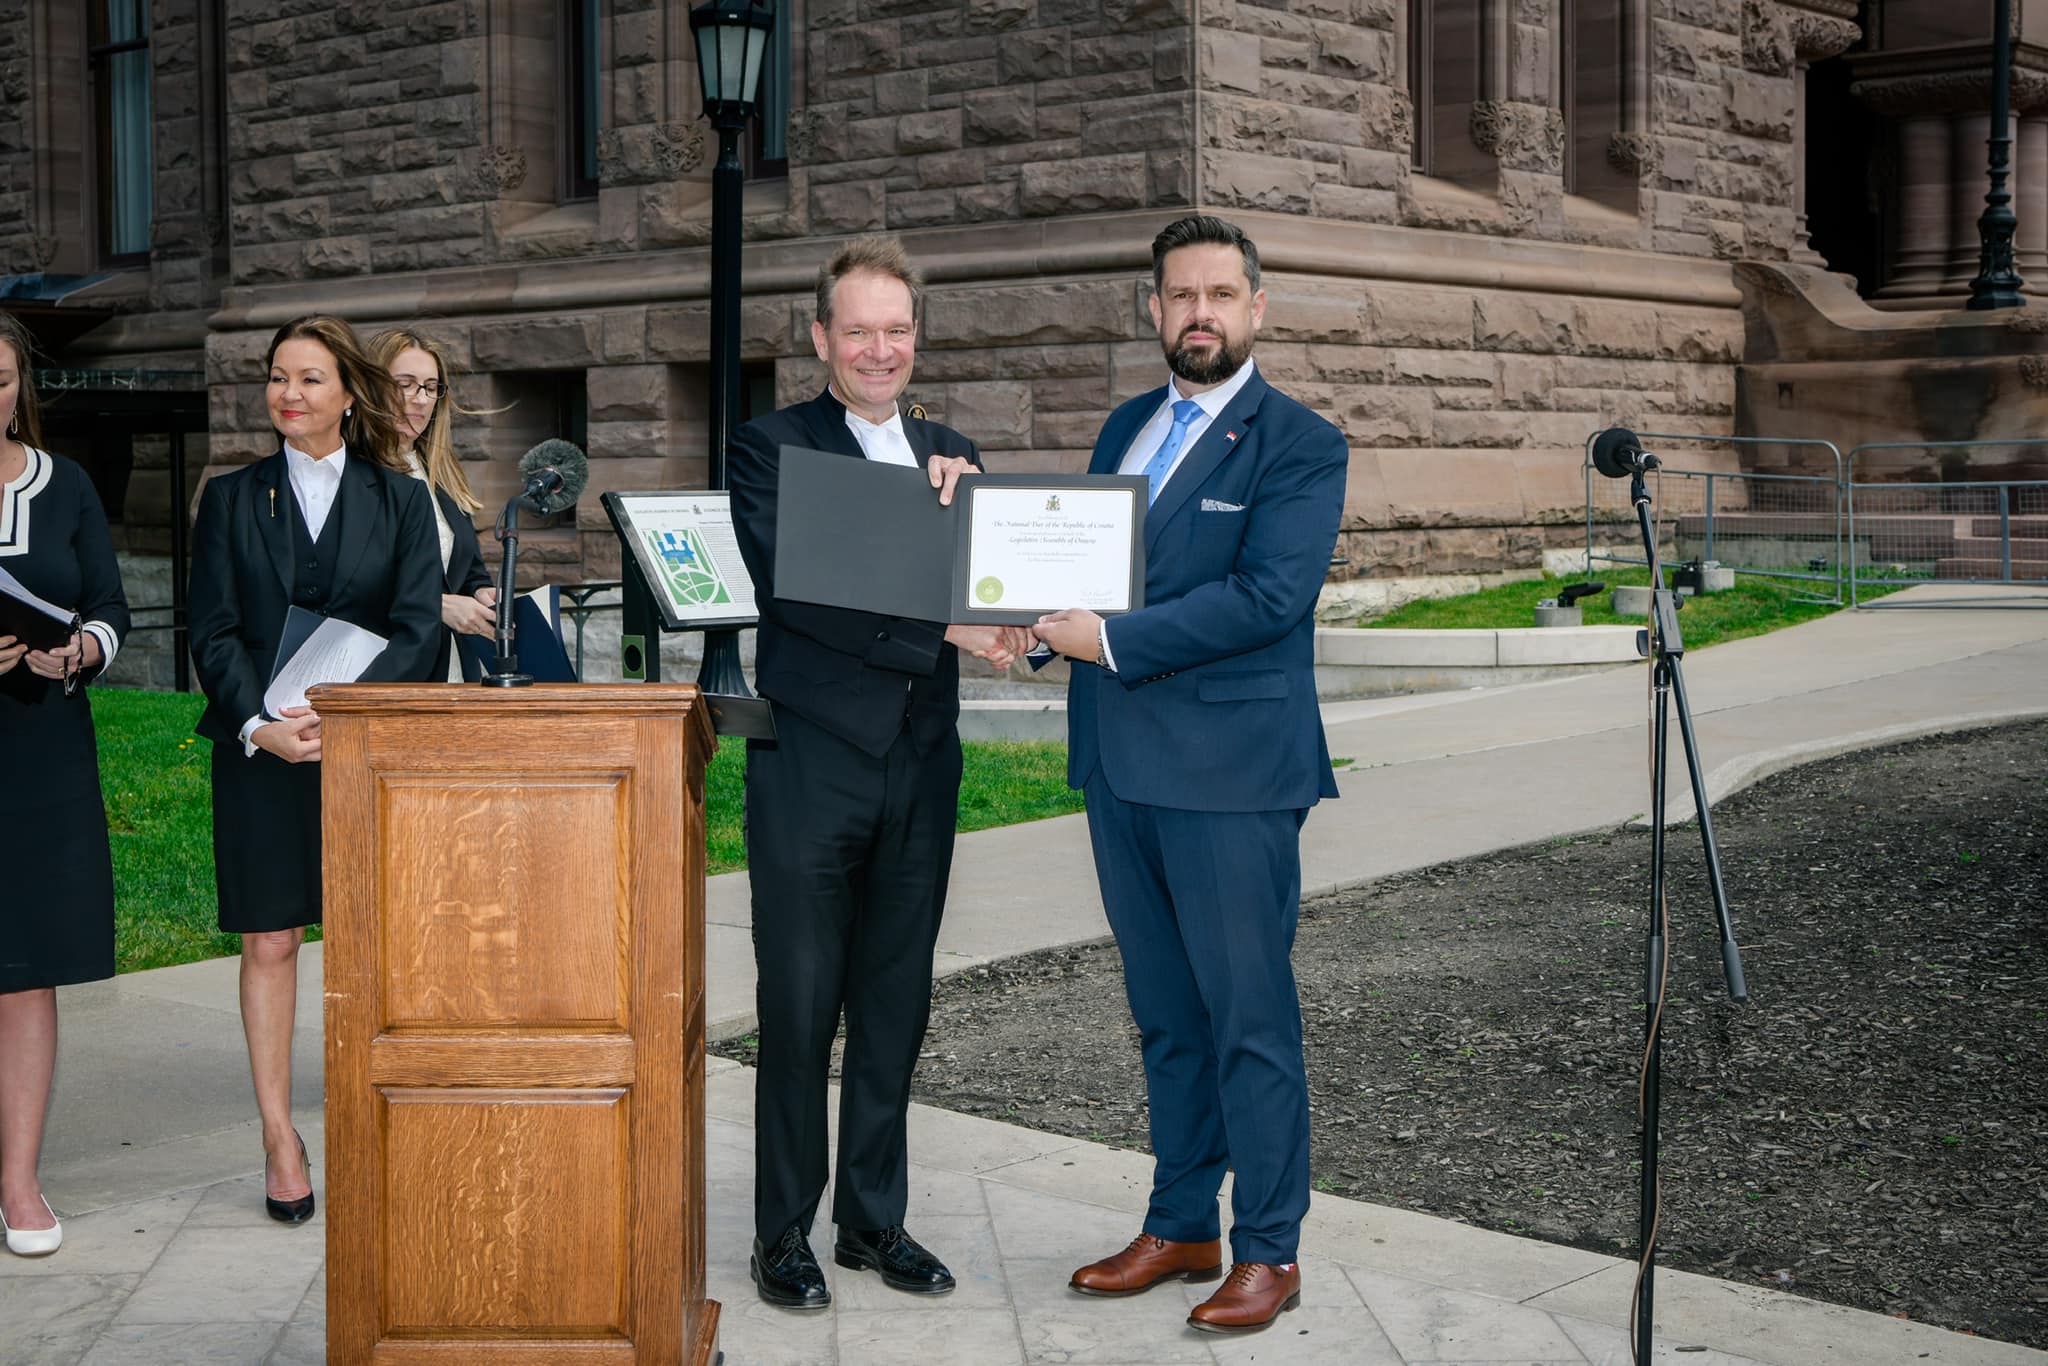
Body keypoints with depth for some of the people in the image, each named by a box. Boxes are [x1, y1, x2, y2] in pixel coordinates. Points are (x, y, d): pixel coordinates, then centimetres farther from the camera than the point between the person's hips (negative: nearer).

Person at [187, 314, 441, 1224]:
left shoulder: (401, 500, 6)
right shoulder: (232, 498, 9)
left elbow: (418, 629, -2)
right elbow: (214, 633, 2)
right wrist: (257, 727, -14)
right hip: (260, 750, 1)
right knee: (269, 943, 2)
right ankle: (280, 1140, 8)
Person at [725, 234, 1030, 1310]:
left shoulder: (951, 455, 13)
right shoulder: (771, 449, -3)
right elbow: (792, 588, -17)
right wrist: (943, 630, -23)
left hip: (921, 767, 5)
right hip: (811, 766, -5)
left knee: (895, 1010, 12)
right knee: (799, 1011, 1)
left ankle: (873, 1219, 24)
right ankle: (783, 1233, 14)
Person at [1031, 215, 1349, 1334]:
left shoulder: (1299, 445, -6)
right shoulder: (1125, 428, 16)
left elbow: (1270, 593, -18)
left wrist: (1113, 641, -19)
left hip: (1231, 774, -7)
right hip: (1120, 766, 7)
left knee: (1249, 1018, -1)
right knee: (1166, 1017, 14)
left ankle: (1269, 1250, 9)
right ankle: (1180, 1227, 25)